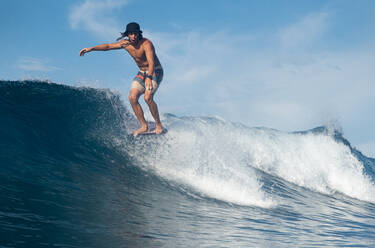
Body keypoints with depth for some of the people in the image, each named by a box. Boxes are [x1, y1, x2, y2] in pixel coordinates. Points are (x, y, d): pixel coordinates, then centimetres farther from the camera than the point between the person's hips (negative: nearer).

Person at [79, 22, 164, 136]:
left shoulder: (146, 44, -25)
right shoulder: (126, 43, -4)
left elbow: (151, 62, -37)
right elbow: (108, 46, 6)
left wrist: (148, 78, -52)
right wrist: (91, 48, -3)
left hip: (155, 72, -7)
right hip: (142, 72, 7)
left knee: (148, 97, -26)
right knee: (132, 97, -10)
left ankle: (158, 125, -11)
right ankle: (144, 126, -3)